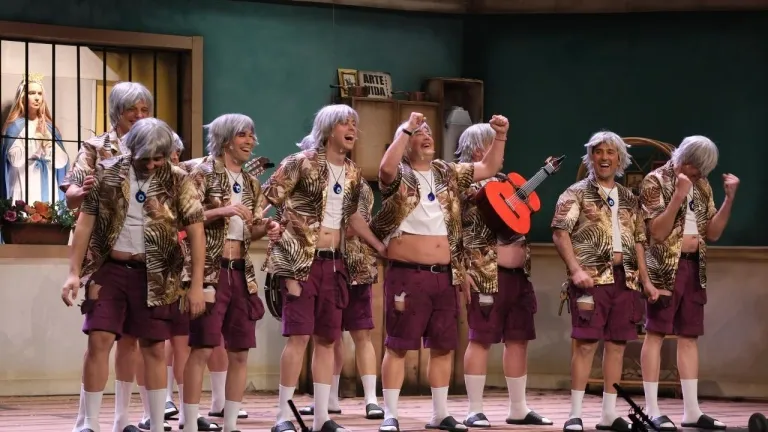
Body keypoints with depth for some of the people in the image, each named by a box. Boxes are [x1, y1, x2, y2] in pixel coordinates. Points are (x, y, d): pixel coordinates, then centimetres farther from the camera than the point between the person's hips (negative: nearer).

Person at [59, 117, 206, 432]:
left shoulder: (177, 182, -2)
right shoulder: (106, 173, 0)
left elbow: (196, 231, -3)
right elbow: (86, 221, 3)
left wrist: (196, 285, -8)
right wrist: (74, 272, -4)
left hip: (155, 276, 0)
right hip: (109, 269, 0)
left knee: (154, 347, 4)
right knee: (99, 340, -6)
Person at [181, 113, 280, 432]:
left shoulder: (251, 183, 16)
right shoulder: (203, 174, -4)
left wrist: (267, 227, -2)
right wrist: (223, 211, -22)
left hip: (241, 272, 7)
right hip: (210, 270, -7)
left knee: (240, 351, 6)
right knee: (202, 347, -9)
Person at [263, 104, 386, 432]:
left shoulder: (352, 174, 13)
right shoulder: (300, 164, -7)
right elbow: (267, 199, -8)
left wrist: (382, 249, 23)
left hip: (334, 262, 7)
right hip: (301, 260, -7)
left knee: (327, 339, 7)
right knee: (299, 335, -12)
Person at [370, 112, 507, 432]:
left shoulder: (448, 174, 14)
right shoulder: (399, 176, -4)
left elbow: (489, 168, 18)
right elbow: (386, 168, -27)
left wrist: (500, 136, 3)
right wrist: (407, 129, -21)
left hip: (444, 275, 6)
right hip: (407, 275, -6)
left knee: (443, 346, 10)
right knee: (398, 345, -3)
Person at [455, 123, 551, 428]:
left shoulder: (502, 181, 17)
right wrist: (463, 271, -20)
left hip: (517, 273, 8)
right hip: (487, 274, -8)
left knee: (518, 339, 9)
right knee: (481, 339, -5)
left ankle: (518, 409, 16)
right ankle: (475, 411, -1)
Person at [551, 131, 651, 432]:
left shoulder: (629, 199, 17)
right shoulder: (577, 194, 1)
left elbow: (638, 241, 19)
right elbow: (560, 234, -8)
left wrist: (645, 279, 11)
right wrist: (575, 269, -20)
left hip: (625, 278, 5)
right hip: (592, 277, -5)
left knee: (617, 343, 5)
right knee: (586, 342, -9)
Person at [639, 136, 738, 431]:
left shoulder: (702, 186, 12)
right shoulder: (656, 181, -7)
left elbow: (713, 232, 10)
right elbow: (657, 232, -16)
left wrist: (730, 197, 0)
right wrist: (678, 195, -23)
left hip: (694, 267, 7)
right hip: (665, 268, -7)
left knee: (689, 336, 7)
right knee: (656, 333, -5)